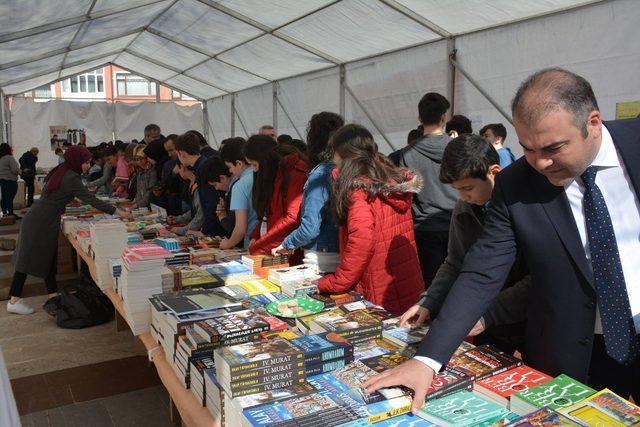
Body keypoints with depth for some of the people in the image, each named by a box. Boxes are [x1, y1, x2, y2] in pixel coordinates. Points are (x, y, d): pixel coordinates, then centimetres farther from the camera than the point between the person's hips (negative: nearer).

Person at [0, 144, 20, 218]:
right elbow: (15, 170, -19)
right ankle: (11, 213, -3)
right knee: (10, 197, -5)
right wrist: (20, 171, 0)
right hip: (10, 180, -8)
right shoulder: (9, 158, -15)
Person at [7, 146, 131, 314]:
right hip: (42, 223, -9)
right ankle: (14, 301, 5)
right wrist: (118, 212, -24)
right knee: (30, 259, -2)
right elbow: (91, 199, -23)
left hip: (36, 218, 9)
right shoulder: (71, 178, -19)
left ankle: (53, 295, 22)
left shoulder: (60, 171, 8)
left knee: (48, 258, 13)